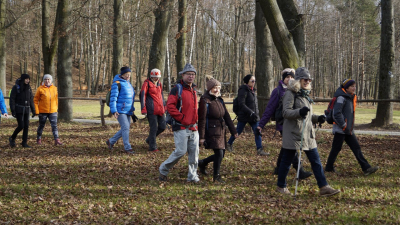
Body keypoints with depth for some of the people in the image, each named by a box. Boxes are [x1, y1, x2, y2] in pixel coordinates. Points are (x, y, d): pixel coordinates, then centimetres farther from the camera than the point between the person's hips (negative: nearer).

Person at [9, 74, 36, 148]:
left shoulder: (28, 88, 8)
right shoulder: (16, 87, -8)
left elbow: (31, 100, 13)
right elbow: (12, 99, -9)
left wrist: (33, 110, 8)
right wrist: (13, 110, -16)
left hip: (27, 110, 5)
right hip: (19, 109, -5)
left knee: (26, 126, 0)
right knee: (21, 126, -10)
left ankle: (24, 143, 6)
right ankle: (12, 138, 12)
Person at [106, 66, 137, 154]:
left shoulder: (128, 83, 16)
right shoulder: (117, 84, -10)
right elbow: (113, 98, -14)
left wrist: (132, 111, 24)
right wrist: (114, 111, -22)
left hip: (127, 111, 8)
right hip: (120, 111, -8)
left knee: (125, 129, 9)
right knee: (125, 128, -11)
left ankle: (111, 141, 24)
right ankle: (127, 148, -5)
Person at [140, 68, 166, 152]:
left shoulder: (159, 84, 17)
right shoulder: (147, 83, -3)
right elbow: (143, 96, -7)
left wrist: (164, 106, 25)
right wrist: (143, 109, -12)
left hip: (160, 109, 7)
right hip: (152, 110, -7)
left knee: (162, 127, 7)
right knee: (154, 128, -6)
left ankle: (149, 139, 27)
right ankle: (152, 146, 4)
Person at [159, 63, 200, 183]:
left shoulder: (194, 91, 17)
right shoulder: (177, 89, -7)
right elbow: (170, 106, -16)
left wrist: (195, 119, 16)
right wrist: (181, 118, -16)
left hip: (193, 128, 7)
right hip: (181, 128, -7)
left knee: (194, 152, 4)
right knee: (181, 151, -10)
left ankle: (192, 176, 13)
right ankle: (163, 170, 8)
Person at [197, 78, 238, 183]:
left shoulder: (219, 100, 11)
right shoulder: (205, 100, -12)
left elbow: (226, 116, 15)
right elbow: (202, 119, -13)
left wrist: (233, 131, 13)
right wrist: (201, 137, -15)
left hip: (221, 131, 8)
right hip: (212, 132, -8)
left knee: (221, 154, 10)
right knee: (219, 153, -11)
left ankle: (202, 163, 33)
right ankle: (216, 176, 6)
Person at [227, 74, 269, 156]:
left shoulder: (252, 90, 12)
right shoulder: (243, 90, -14)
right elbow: (241, 104, -21)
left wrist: (255, 114, 14)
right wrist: (251, 113, -26)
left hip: (254, 116, 7)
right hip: (244, 116, -7)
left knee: (257, 132, -2)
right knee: (238, 131, 7)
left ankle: (260, 150, -2)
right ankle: (229, 144, 29)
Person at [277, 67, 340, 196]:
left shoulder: (305, 94, 18)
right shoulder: (290, 94, -8)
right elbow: (286, 112, -18)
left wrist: (317, 118, 9)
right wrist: (299, 112, -33)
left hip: (307, 134, 8)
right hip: (293, 133, -8)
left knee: (316, 161, 3)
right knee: (287, 160, 2)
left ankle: (323, 187, 3)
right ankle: (281, 186, 17)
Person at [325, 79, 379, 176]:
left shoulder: (351, 98, 14)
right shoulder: (341, 98, -15)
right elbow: (336, 114, -22)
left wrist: (349, 127, 16)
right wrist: (344, 126, -18)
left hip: (348, 130, 9)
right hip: (340, 130, -9)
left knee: (356, 148, 3)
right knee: (336, 149, 1)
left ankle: (366, 168, 1)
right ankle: (329, 168, 15)